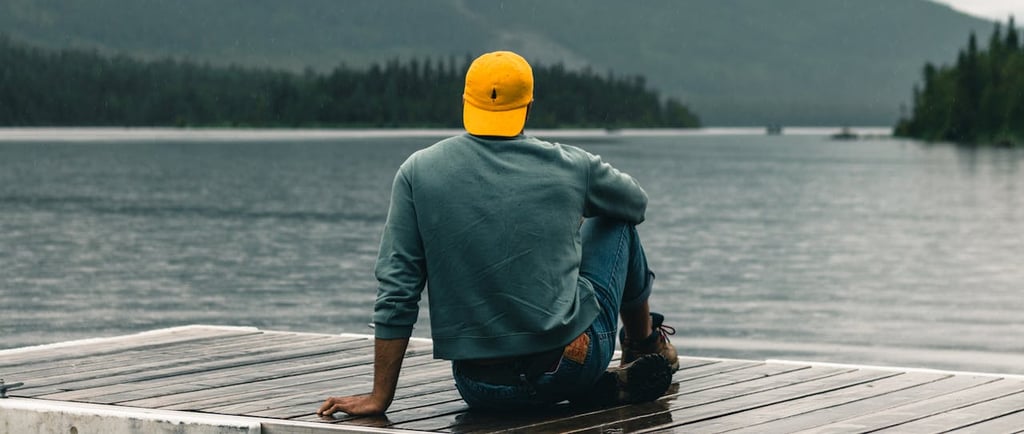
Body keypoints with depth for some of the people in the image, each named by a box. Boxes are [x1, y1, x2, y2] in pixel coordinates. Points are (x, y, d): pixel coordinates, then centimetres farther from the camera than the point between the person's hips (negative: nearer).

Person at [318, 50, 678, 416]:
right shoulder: (570, 166, -3)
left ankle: (603, 388, 14)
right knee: (615, 222, 24)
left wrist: (380, 397, 0)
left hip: (480, 391, 0)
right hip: (571, 369, 0)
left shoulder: (418, 172, -4)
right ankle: (647, 347, 42)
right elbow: (637, 204, 19)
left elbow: (396, 291, -6)